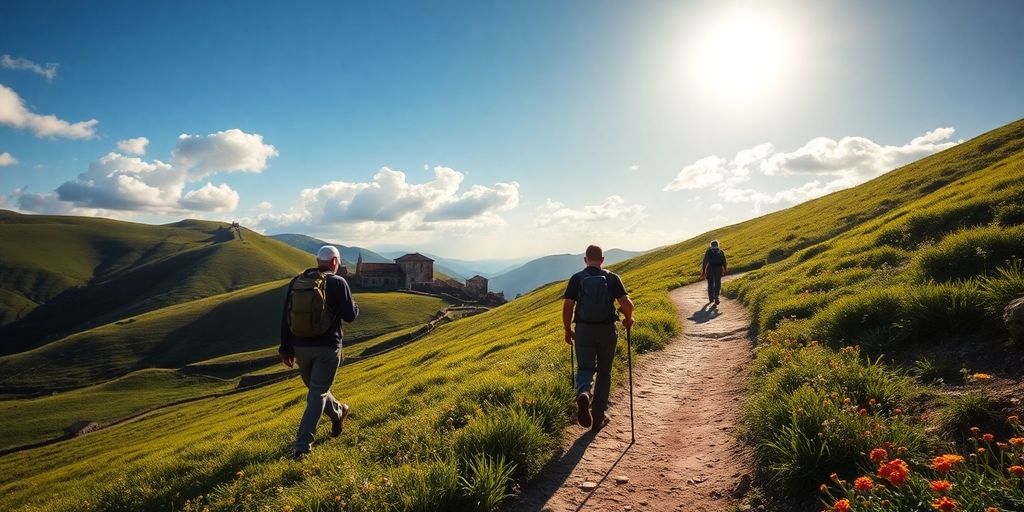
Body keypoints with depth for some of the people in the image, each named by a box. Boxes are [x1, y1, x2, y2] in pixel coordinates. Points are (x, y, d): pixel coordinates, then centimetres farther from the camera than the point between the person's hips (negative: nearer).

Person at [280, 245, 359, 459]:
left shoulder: (297, 281, 5)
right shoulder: (338, 282, -10)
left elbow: (286, 317, 6)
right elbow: (350, 315, -7)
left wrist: (286, 348, 11)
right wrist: (355, 306, 16)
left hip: (300, 347, 5)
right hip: (327, 347, -5)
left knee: (316, 388, 25)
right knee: (317, 394, 2)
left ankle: (337, 413, 46)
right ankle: (302, 446, 2)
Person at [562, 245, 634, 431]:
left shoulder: (576, 278, -1)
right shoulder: (612, 278, -1)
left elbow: (567, 306, -6)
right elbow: (627, 304, -10)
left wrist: (567, 330, 7)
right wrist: (628, 320, 10)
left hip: (583, 330, 0)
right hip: (607, 330, 1)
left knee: (585, 368, 9)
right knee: (604, 373, 15)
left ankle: (583, 393, -25)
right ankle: (598, 417, 20)